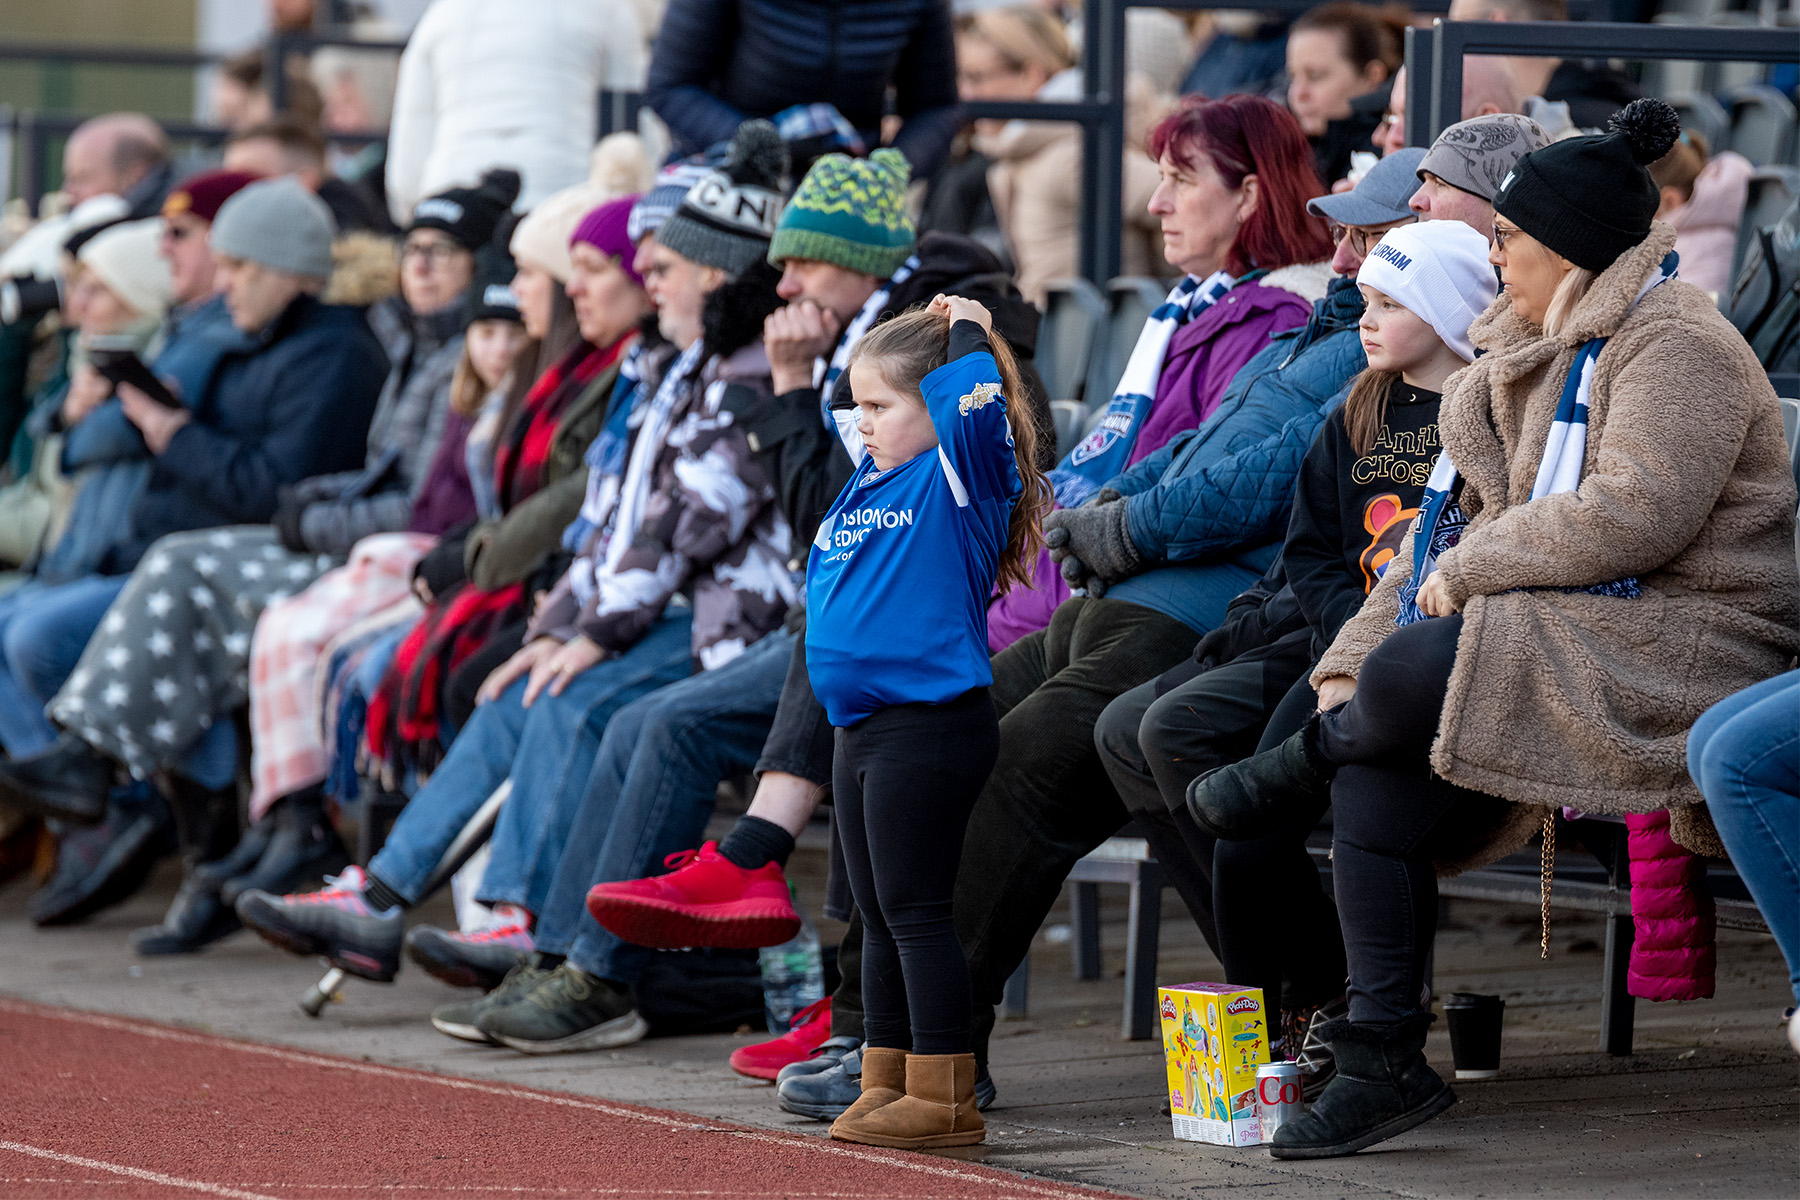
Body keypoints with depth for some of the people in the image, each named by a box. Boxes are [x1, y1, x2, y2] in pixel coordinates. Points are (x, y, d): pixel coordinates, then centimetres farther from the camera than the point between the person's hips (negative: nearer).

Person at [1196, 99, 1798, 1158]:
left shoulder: (1678, 348, -9)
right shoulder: (1542, 348, 21)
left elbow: (1634, 515, -23)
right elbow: (1466, 517, 19)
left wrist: (1467, 571, -14)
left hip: (1671, 651, -9)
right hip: (1555, 635, 9)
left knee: (1409, 676, -32)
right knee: (1378, 783, -16)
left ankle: (1312, 758, 4)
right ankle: (1382, 1063, -16)